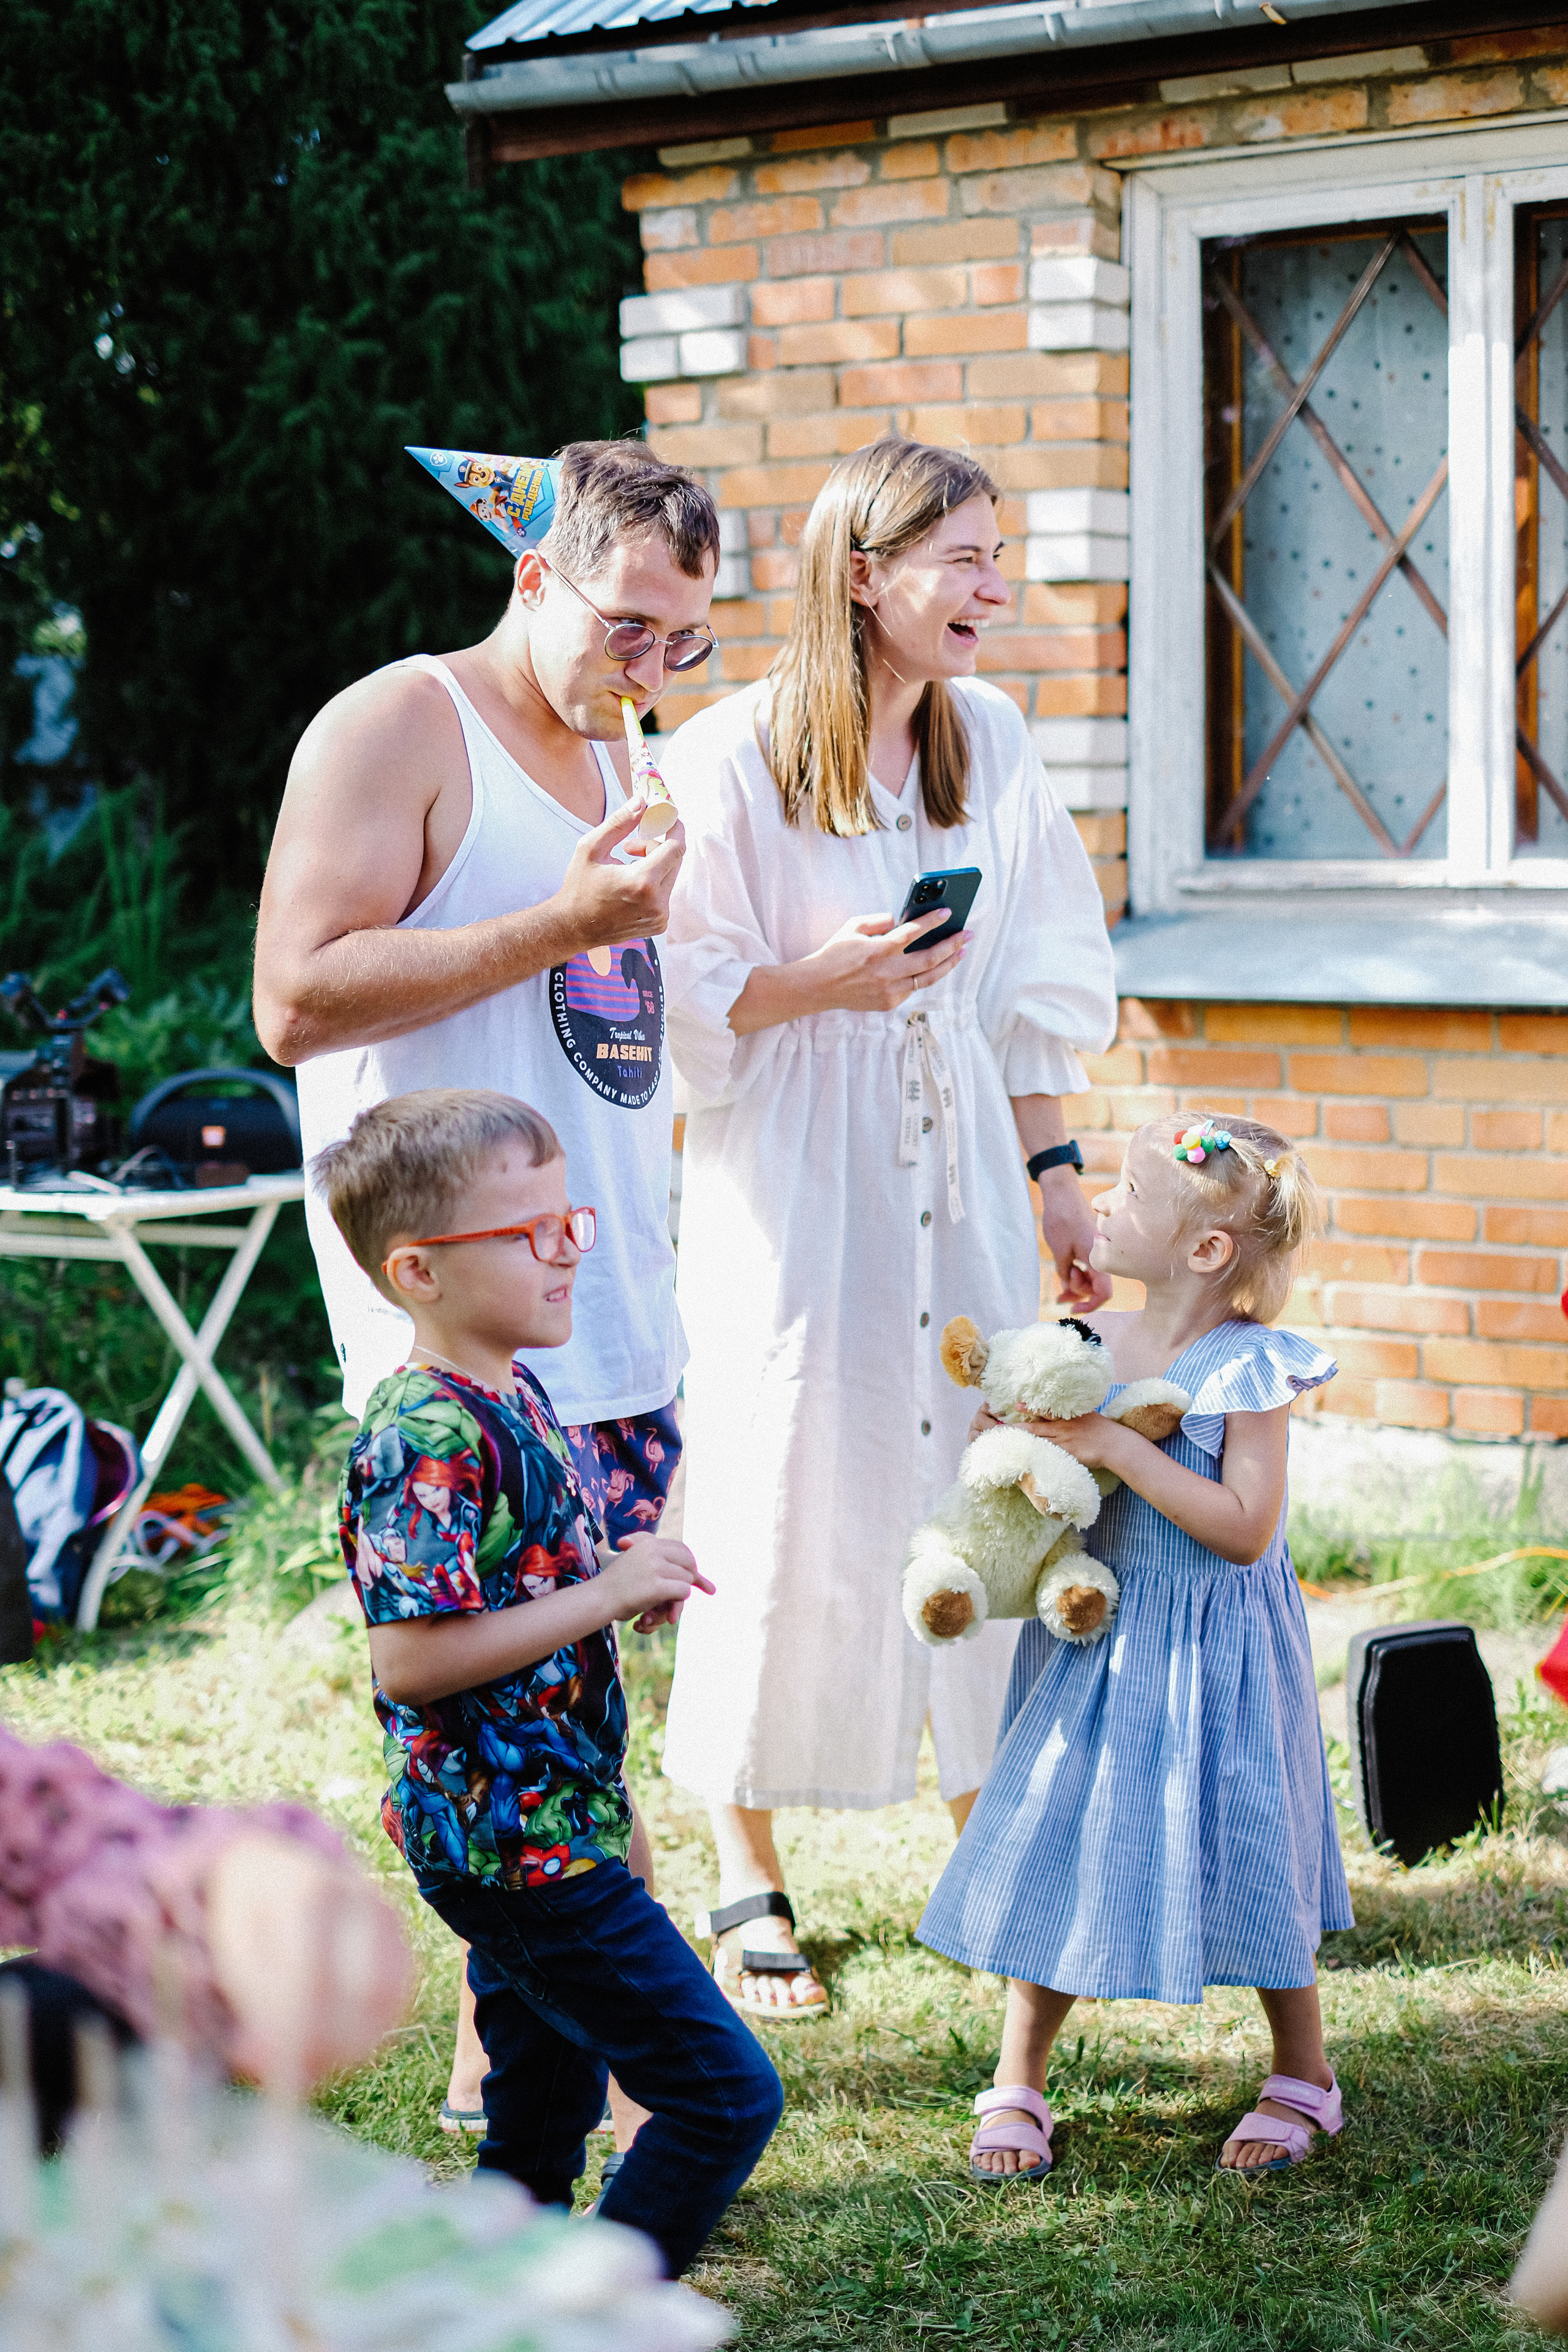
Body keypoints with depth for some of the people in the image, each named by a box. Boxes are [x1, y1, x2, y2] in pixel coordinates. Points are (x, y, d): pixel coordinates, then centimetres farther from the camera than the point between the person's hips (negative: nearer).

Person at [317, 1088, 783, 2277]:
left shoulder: (509, 1399, 10)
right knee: (724, 2094, -7)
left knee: (545, 2124, 20)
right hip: (520, 1846, -10)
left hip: (526, 1834, 10)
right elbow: (411, 1655, -27)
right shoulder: (430, 1440, -22)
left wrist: (623, 1577, 7)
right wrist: (607, 1594, -23)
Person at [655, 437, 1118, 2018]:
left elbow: (1034, 988, 13)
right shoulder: (728, 761, -10)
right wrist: (823, 981, -22)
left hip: (960, 1189, 5)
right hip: (790, 1193, -5)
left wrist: (1052, 1167, 10)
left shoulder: (992, 745, 7)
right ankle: (747, 1886, 15)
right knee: (780, 1515, 0)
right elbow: (678, 1007, -8)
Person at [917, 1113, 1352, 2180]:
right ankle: (1018, 2083, 20)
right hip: (1094, 1641, 5)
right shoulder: (1089, 1345, 1)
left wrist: (1116, 1447, -25)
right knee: (1057, 1850, 6)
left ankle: (1304, 2076, 27)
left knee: (1244, 1852, 6)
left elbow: (1245, 1527, -23)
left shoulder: (1249, 1369, -16)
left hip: (1212, 1648, -5)